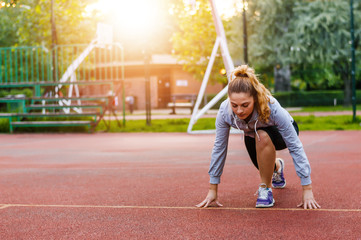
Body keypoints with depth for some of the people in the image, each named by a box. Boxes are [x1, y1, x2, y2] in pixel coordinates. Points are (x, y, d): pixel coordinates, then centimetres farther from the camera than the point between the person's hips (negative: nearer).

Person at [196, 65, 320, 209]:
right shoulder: (225, 111, -33)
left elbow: (295, 147, -35)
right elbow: (219, 148, -21)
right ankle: (277, 166, 44)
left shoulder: (271, 108, -41)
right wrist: (212, 190, -17)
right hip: (253, 135, 4)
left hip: (280, 133, -4)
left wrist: (307, 190, -36)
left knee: (262, 136, -36)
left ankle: (266, 188, -16)